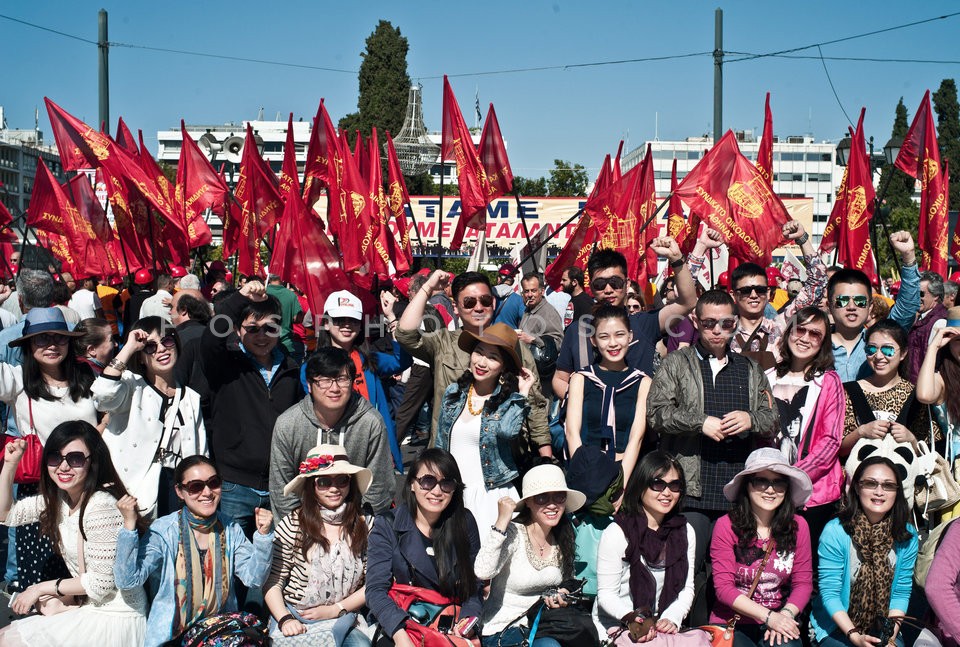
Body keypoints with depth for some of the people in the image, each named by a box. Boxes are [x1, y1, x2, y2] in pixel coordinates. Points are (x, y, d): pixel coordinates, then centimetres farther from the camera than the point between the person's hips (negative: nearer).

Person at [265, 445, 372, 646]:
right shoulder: (292, 525, -5)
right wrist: (285, 620, -16)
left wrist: (335, 610, -6)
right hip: (292, 617, -2)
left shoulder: (363, 524, 2)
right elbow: (272, 582, -1)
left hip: (341, 619, 2)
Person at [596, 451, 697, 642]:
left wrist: (672, 619, -12)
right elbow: (606, 594, -10)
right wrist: (632, 618, -28)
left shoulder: (685, 532, 7)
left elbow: (687, 588, 7)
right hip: (615, 627, -5)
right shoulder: (617, 533, -10)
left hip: (662, 627, 5)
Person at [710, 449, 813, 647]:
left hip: (779, 622, 1)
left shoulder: (798, 526, 2)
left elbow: (803, 583, 2)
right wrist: (768, 616, -19)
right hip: (731, 623, -1)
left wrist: (785, 614, -17)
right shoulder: (726, 526, -8)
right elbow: (723, 587, -10)